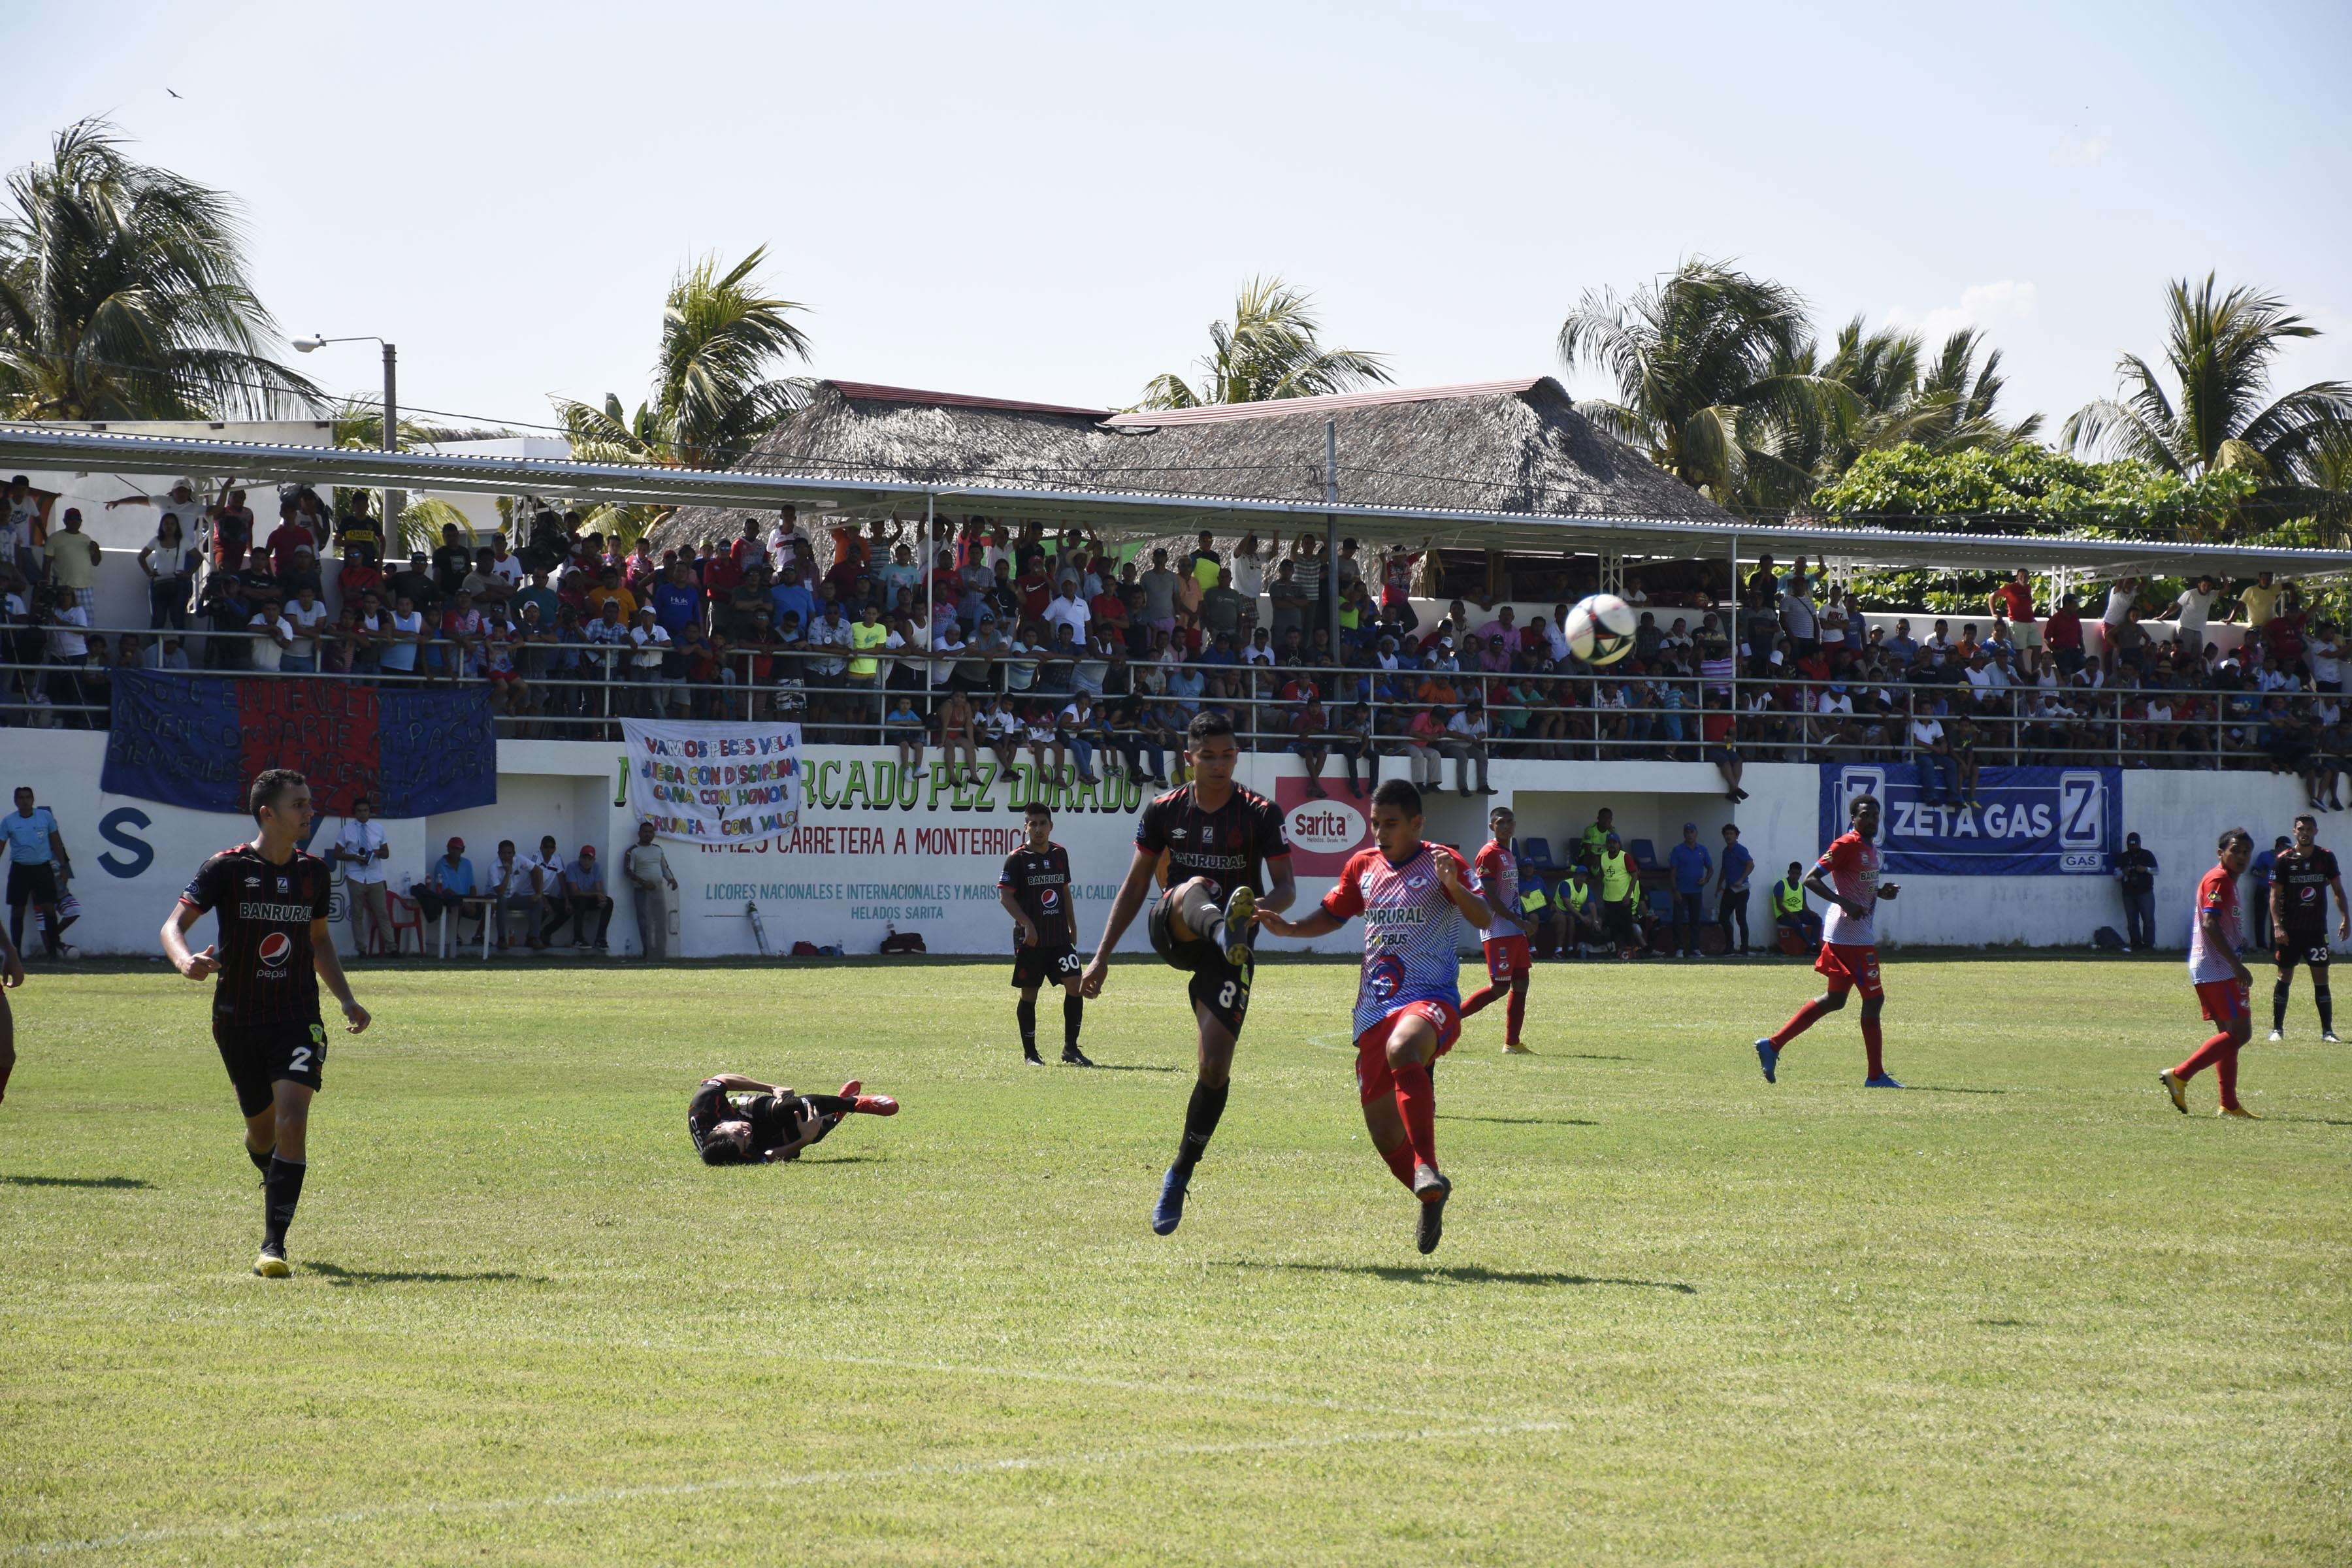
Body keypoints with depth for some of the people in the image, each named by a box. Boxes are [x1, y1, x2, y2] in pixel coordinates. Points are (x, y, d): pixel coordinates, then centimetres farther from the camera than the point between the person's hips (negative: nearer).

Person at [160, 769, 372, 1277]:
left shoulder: (312, 871, 6)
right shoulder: (227, 868, -7)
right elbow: (175, 924, -11)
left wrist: (346, 998, 12)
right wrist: (185, 960, -33)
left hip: (298, 1020, 1)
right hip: (238, 1021, -1)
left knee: (292, 1121, -18)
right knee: (262, 1130, 11)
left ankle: (273, 1245, -15)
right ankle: (276, 1182, 48)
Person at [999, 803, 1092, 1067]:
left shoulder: (1060, 854, 11)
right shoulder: (1018, 858, -5)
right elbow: (1005, 895, -9)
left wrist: (1072, 927, 20)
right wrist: (1027, 924, -18)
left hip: (1060, 936, 4)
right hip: (1030, 937, -4)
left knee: (1076, 984, -8)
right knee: (1029, 994, 2)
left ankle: (1070, 1048, -1)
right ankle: (1029, 1052, 13)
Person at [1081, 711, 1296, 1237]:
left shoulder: (1260, 814, -5)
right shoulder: (1164, 811, 1)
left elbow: (1287, 886, -8)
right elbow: (1135, 885, 9)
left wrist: (1270, 904, -32)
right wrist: (1102, 955, 5)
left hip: (1228, 958, -1)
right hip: (1174, 934, 1)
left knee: (1216, 1066, -10)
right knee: (1196, 888, -34)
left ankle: (1180, 1174, 7)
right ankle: (1225, 930, -71)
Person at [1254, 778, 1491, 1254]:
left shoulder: (1441, 863, -3)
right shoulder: (1363, 867, 13)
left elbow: (1484, 918, -16)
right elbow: (1332, 915, 27)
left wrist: (1455, 887, -35)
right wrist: (1287, 928, 9)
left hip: (1431, 1000, -6)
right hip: (1374, 1007, 6)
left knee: (1402, 1050, -41)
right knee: (1384, 1134, 5)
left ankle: (1428, 1170, -43)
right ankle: (1431, 1200, 29)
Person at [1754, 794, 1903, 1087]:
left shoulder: (1871, 847, 16)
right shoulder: (1846, 845, -13)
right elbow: (1811, 879, -18)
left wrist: (1880, 892, 8)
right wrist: (1845, 904, -27)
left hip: (1861, 935, 10)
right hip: (1852, 937, -10)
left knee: (1835, 1000, 13)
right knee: (1874, 998, -5)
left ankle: (1773, 1045, 14)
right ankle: (1876, 1076, 1)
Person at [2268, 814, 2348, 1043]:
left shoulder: (2326, 858, 4)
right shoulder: (2283, 860, -4)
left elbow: (2338, 890, 11)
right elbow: (2275, 896, -4)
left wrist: (2345, 918, 1)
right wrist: (2277, 926, -14)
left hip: (2317, 929, 2)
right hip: (2289, 929, -2)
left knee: (2321, 977, -1)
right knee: (2285, 977, 3)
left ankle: (2327, 1030, 1)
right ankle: (2277, 1028, 12)